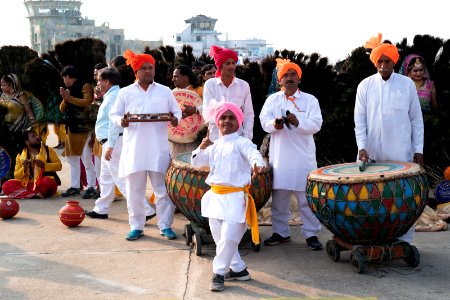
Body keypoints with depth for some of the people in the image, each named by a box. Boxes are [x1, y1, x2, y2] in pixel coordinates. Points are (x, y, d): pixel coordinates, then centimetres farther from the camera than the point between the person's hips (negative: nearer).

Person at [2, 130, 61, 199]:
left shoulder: (47, 150, 5)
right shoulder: (20, 156, 8)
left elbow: (59, 165, 0)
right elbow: (16, 175, 8)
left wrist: (44, 165, -15)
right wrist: (24, 169, -13)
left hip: (44, 183, -2)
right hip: (28, 184, 2)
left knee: (48, 182, -38)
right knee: (6, 186, -22)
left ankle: (23, 192, -17)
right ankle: (35, 194, -30)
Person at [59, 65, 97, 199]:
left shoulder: (85, 86, -5)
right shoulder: (69, 89, 17)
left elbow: (87, 102, -21)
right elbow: (62, 109, 15)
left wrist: (70, 98, -17)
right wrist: (65, 99, -4)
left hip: (84, 128, -8)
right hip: (72, 128, 8)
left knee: (86, 159, -10)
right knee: (72, 159, 11)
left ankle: (91, 187, -5)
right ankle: (74, 186, 17)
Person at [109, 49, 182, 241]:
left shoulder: (165, 91, 11)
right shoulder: (126, 92, 9)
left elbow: (177, 111, 13)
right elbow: (114, 114, 9)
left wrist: (175, 119, -10)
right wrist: (121, 121, -13)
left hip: (159, 149, 0)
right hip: (134, 148, 0)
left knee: (163, 189, 1)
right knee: (134, 189, 5)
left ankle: (165, 225, 11)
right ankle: (137, 226, 15)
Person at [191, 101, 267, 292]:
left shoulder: (241, 143, -5)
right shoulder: (214, 146, 15)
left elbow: (253, 154, -26)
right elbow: (196, 163, 19)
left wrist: (257, 164, -50)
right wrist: (201, 148, 0)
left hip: (235, 198, -7)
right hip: (215, 197, 7)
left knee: (228, 237, -13)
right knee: (219, 237, 12)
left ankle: (219, 273, 2)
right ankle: (238, 269, 26)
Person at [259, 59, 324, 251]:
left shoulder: (310, 100, 5)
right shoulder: (272, 100, 10)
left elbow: (316, 124, -7)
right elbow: (264, 121, -2)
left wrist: (298, 121, -25)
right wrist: (274, 124, -25)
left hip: (303, 157, -2)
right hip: (279, 156, 2)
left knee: (307, 198, 0)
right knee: (279, 197, 8)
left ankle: (311, 234, 9)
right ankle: (281, 232, 21)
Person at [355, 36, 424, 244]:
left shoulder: (407, 84, 1)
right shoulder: (365, 85, 3)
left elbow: (416, 120, 4)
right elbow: (359, 120, 2)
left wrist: (418, 149, 0)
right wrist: (362, 147, -10)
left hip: (401, 155, -1)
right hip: (372, 154, 1)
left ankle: (405, 241, 10)